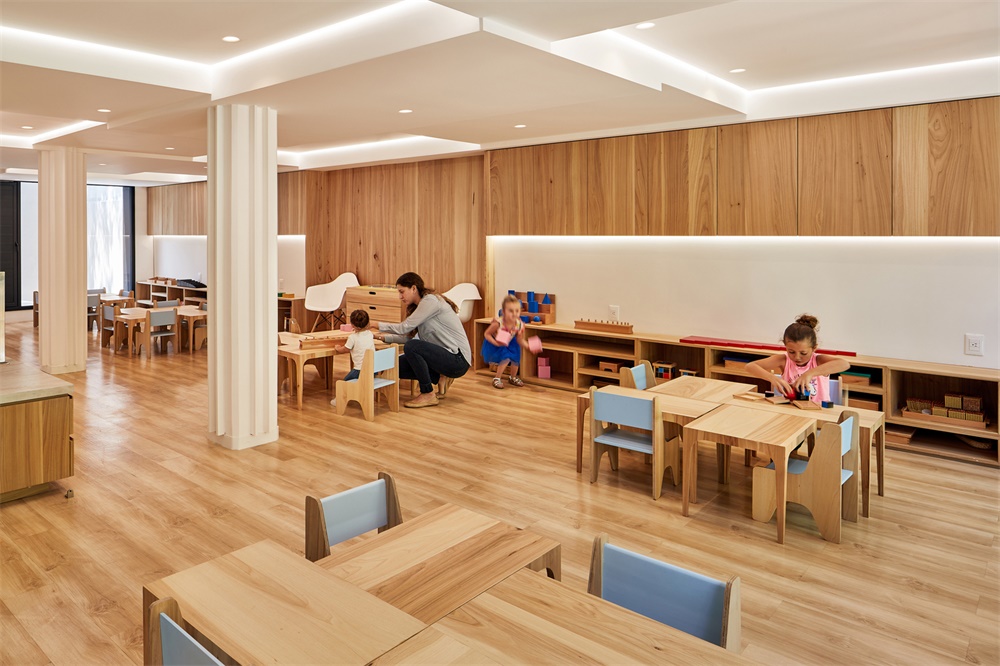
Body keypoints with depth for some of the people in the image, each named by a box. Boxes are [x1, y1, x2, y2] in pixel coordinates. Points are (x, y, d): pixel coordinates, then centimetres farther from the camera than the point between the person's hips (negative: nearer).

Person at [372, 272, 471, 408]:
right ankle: (439, 379, 10)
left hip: (458, 360, -9)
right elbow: (407, 336, 12)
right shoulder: (419, 305, 15)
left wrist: (376, 325, -9)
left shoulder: (431, 300, -14)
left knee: (411, 346, -27)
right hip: (446, 357, 9)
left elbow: (405, 327, -17)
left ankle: (428, 395, -14)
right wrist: (385, 337, 3)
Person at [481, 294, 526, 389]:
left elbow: (520, 340, -11)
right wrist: (496, 343, -36)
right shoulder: (497, 323, -36)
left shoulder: (520, 325, -24)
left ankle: (513, 378, 27)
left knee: (516, 358, -4)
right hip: (494, 344, -5)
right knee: (506, 358, -23)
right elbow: (486, 334, -23)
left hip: (509, 344, 5)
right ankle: (497, 379, -1)